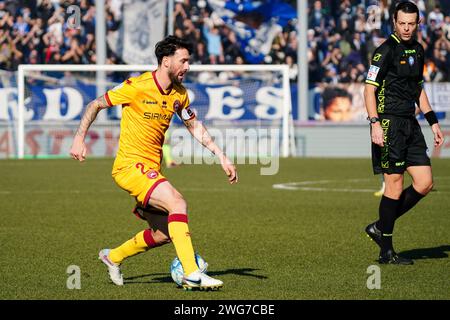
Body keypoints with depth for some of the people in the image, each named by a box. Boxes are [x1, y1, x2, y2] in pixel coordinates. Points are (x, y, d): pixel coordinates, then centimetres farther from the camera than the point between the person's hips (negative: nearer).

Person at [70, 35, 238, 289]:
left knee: (164, 233, 9)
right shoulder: (137, 87, -14)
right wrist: (79, 139, -8)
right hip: (130, 166, -8)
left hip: (152, 170, 8)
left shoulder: (179, 94, 6)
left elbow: (195, 126, 19)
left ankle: (114, 257, 32)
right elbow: (96, 105, -3)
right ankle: (192, 274, -29)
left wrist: (222, 156, 12)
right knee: (177, 203, -27)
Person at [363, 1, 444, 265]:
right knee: (395, 185, -7)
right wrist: (375, 123, -22)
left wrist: (433, 122, 21)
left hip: (410, 124, 8)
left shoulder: (417, 50, 15)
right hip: (389, 123, -8)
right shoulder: (386, 50, -9)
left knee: (425, 183, 3)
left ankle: (380, 228, 15)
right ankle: (386, 252, 2)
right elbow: (370, 88, -12)